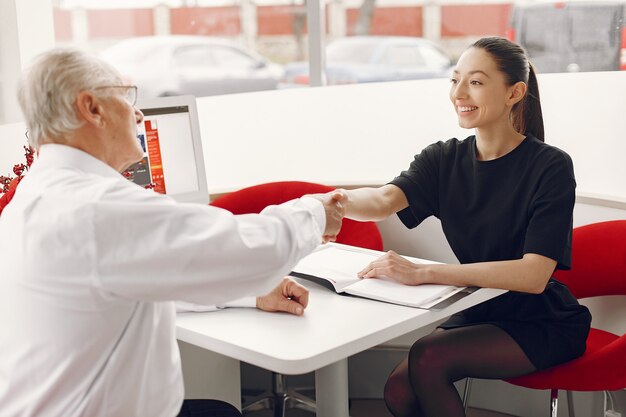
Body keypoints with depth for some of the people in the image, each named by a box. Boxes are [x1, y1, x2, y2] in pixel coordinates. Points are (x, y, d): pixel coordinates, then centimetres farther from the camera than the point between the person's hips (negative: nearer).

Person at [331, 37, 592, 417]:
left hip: (543, 324, -4)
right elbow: (385, 199, -21)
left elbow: (534, 275, -27)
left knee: (427, 358, -23)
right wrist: (338, 202, -46)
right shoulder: (444, 159, -2)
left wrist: (422, 273, -37)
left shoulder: (551, 166, -16)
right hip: (479, 314, 5)